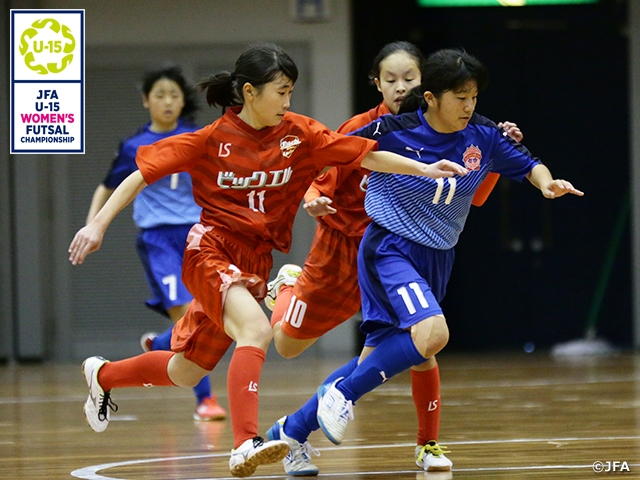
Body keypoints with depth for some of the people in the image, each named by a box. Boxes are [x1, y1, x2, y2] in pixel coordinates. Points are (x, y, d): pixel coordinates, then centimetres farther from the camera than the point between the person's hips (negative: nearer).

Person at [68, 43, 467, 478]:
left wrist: (424, 169, -17)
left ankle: (103, 375, 41)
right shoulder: (211, 139, -9)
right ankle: (246, 445, -39)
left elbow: (365, 155, -5)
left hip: (255, 263, 5)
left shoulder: (298, 133, -1)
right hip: (211, 250, -5)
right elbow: (143, 174, -5)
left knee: (185, 374, 13)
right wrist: (98, 225, -12)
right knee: (256, 329, -32)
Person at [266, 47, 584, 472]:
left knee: (377, 362, 8)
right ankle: (341, 393, -15)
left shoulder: (482, 137, -3)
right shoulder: (391, 131, -14)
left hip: (437, 260, 6)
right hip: (390, 249, -6)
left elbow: (529, 166, 8)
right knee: (432, 333, -30)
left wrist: (547, 183, -11)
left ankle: (293, 429, 21)